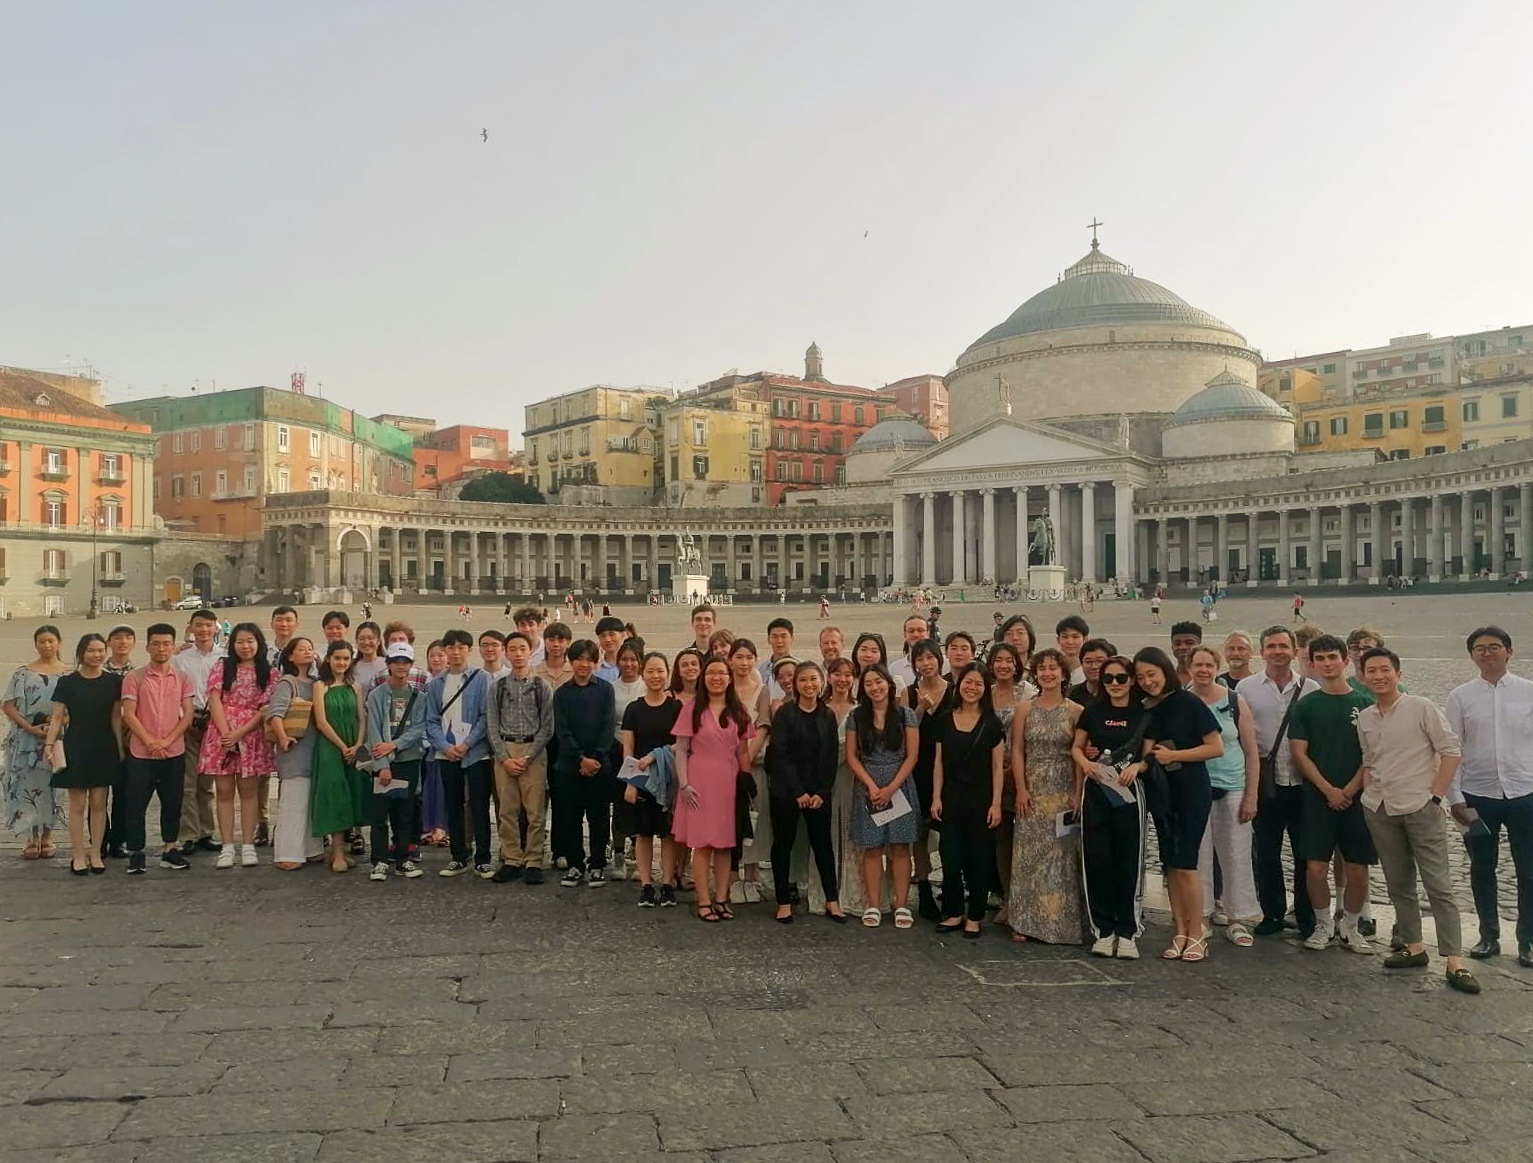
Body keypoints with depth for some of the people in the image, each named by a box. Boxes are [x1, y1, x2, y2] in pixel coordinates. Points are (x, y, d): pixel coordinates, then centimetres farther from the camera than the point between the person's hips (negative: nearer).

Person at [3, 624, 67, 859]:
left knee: (50, 785, 5)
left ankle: (46, 838, 16)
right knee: (27, 786, 0)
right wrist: (30, 728, -14)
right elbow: (9, 706, -1)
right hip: (26, 740, 0)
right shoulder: (23, 672, 3)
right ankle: (31, 839, 9)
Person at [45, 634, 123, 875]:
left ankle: (96, 854, 14)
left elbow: (116, 717, 7)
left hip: (104, 748, 2)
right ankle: (78, 856, 8)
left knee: (98, 803, 5)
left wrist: (121, 747, 3)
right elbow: (57, 717, -1)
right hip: (76, 748, -2)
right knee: (77, 804, 1)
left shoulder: (113, 681, 4)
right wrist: (49, 743, -12)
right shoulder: (67, 682, -1)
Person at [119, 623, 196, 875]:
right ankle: (136, 853, 11)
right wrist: (150, 742, -13)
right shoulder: (133, 677, -1)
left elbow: (188, 714, 1)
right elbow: (129, 715, -6)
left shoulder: (182, 678, 5)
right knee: (135, 804, 1)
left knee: (172, 803, 9)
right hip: (141, 753, -2)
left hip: (174, 753, 2)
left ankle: (170, 850, 20)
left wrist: (167, 741, -11)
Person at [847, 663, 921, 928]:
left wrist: (891, 788, -10)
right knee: (872, 848, 3)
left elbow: (912, 756, -3)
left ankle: (902, 905, 6)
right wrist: (872, 786, -9)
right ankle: (873, 906, 7)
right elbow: (851, 756, 2)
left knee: (900, 847, 1)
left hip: (900, 788, -1)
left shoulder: (905, 715, 0)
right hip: (868, 788, 1)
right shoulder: (857, 716, 4)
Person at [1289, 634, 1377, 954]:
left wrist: (1349, 790, -9)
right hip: (1318, 798, 0)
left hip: (1356, 798, 0)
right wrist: (1329, 790, -9)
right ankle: (1322, 925, 16)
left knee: (1358, 869, 1)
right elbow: (1299, 754, 1)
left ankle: (1350, 928, 21)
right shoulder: (1306, 705, 4)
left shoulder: (1365, 703, 4)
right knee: (1316, 867, -3)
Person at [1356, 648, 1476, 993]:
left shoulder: (1421, 708, -6)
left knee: (1438, 885, -4)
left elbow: (1450, 750, -7)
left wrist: (1434, 796, -10)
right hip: (1379, 811, 5)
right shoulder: (1364, 718, 9)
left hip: (1420, 808, -5)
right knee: (1398, 884, 11)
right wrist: (1368, 793, 5)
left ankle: (1455, 962, -3)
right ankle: (1413, 948, 22)